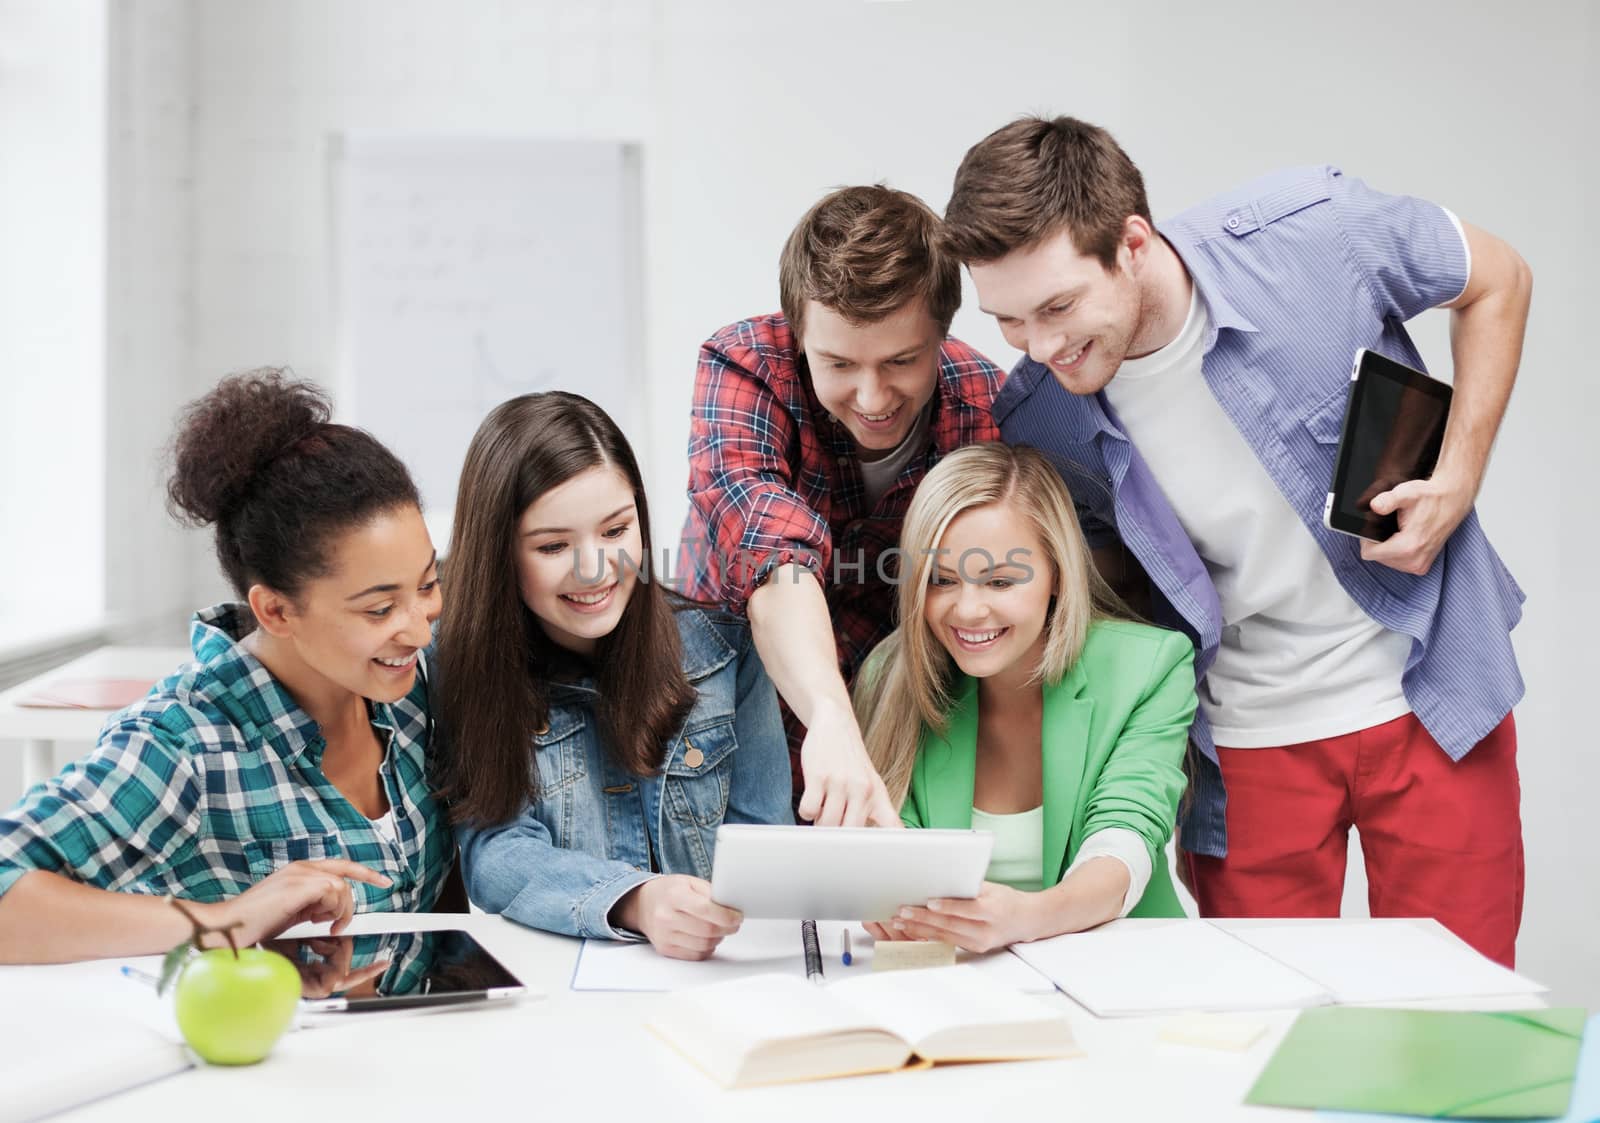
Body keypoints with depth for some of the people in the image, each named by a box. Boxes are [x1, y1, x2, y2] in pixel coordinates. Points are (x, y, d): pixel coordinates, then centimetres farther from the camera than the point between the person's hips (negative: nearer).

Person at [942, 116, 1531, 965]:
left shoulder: (1312, 234, -20)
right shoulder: (1036, 424, -13)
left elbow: (1497, 280, 0)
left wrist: (1456, 482, -11)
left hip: (1429, 696, -1)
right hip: (1248, 740, 1)